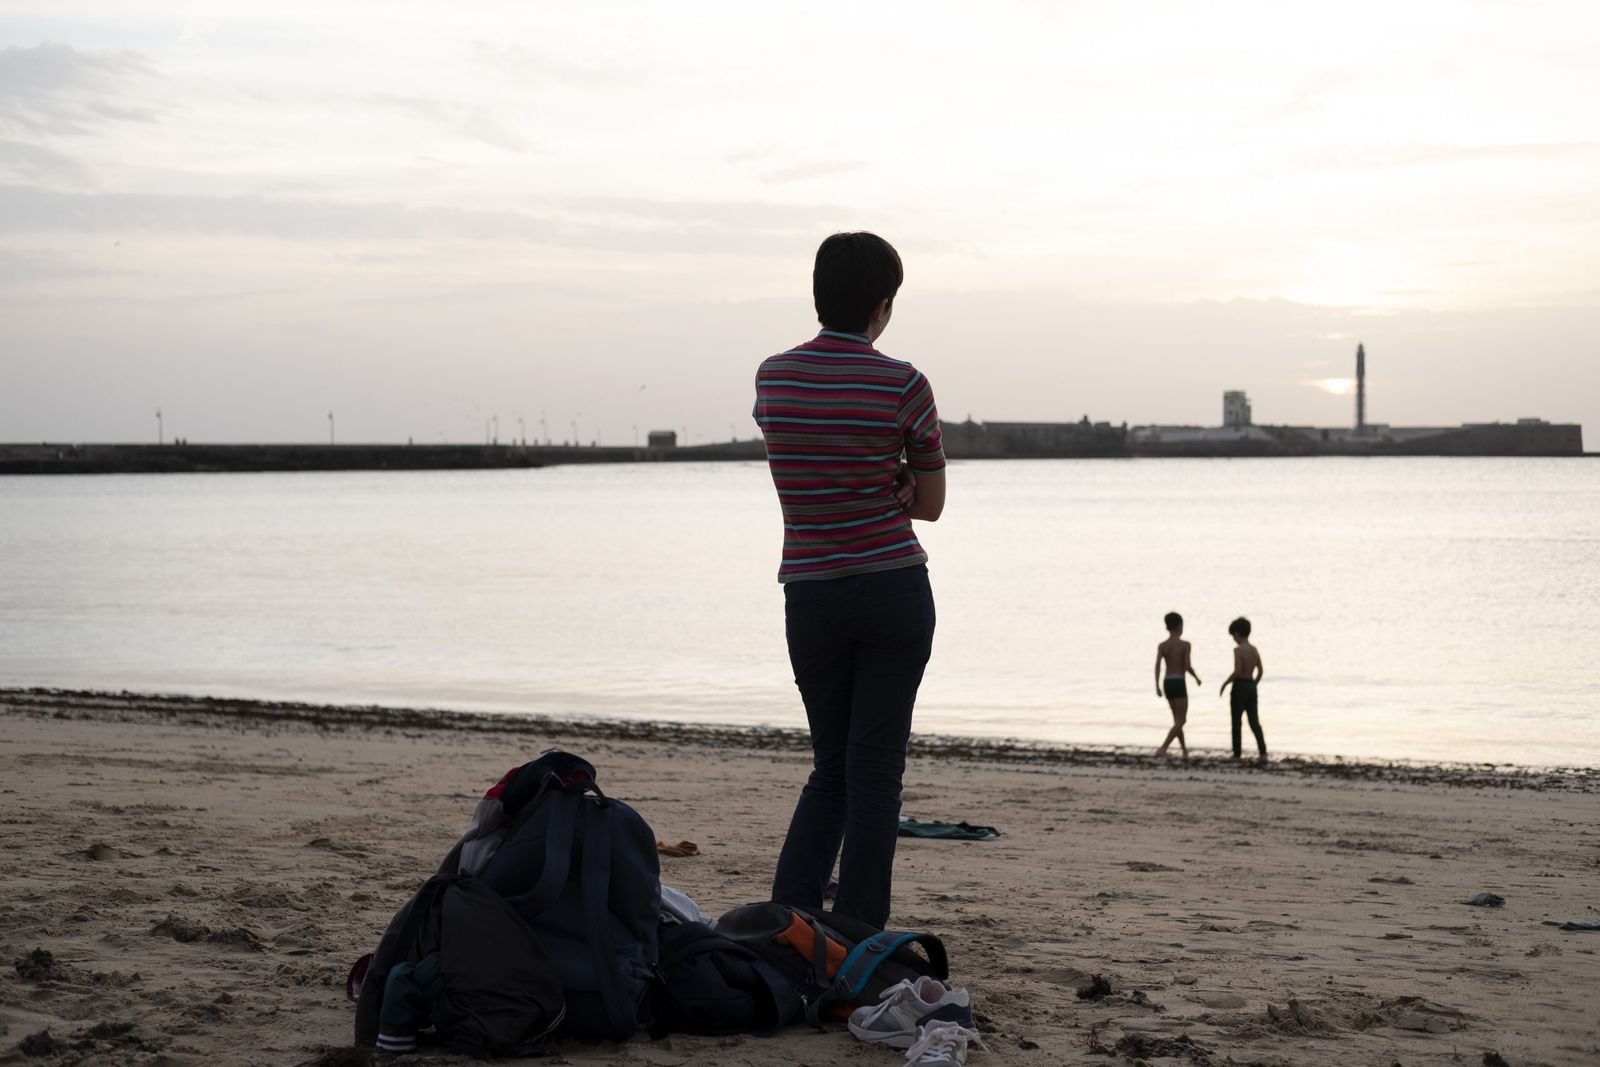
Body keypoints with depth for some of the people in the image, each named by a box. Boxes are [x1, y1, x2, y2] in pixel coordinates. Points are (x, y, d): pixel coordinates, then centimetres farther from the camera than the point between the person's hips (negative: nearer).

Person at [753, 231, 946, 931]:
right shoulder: (903, 385, -7)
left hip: (811, 596, 3)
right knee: (875, 770, 3)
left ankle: (787, 919, 3)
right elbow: (930, 503, 1)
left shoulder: (772, 376, 3)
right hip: (895, 590, -3)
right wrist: (887, 487, 7)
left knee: (831, 766, 15)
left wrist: (877, 488, 5)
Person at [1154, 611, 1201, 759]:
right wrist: (1197, 678, 5)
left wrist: (1157, 686, -11)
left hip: (1167, 683, 6)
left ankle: (1185, 751, 25)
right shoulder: (1185, 644, -6)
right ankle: (1162, 748, -20)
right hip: (1179, 683, -6)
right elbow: (1188, 666, -14)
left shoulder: (1162, 646, 6)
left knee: (1178, 719, 18)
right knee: (1181, 720, -4)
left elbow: (1157, 665, -8)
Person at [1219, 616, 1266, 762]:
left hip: (1240, 685, -6)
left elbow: (1237, 671, -20)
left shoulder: (1238, 649, -13)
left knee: (1236, 722, 5)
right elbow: (1260, 671, 10)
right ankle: (1263, 752, -5)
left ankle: (1237, 753, 9)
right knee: (1254, 722, 5)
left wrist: (1225, 684, -9)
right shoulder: (1254, 649, 8)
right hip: (1251, 686, 6)